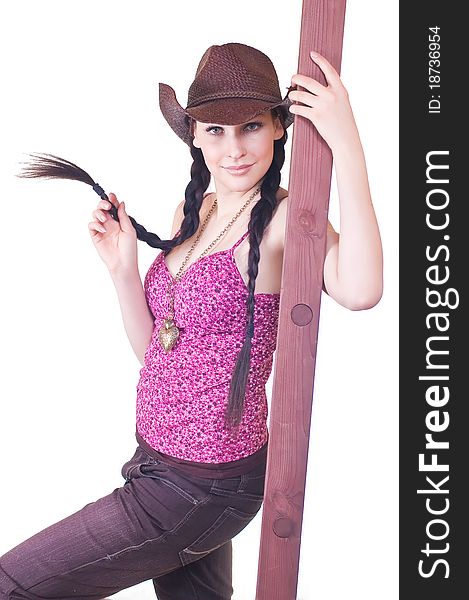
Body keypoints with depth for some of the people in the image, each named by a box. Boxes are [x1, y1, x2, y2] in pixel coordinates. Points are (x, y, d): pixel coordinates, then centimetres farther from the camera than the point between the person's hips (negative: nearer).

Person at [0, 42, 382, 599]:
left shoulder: (283, 216, -18)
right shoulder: (191, 212, 5)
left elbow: (360, 291, -41)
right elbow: (153, 347, 9)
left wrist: (346, 145, -37)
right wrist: (123, 266, -6)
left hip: (204, 484, -7)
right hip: (159, 462, 7)